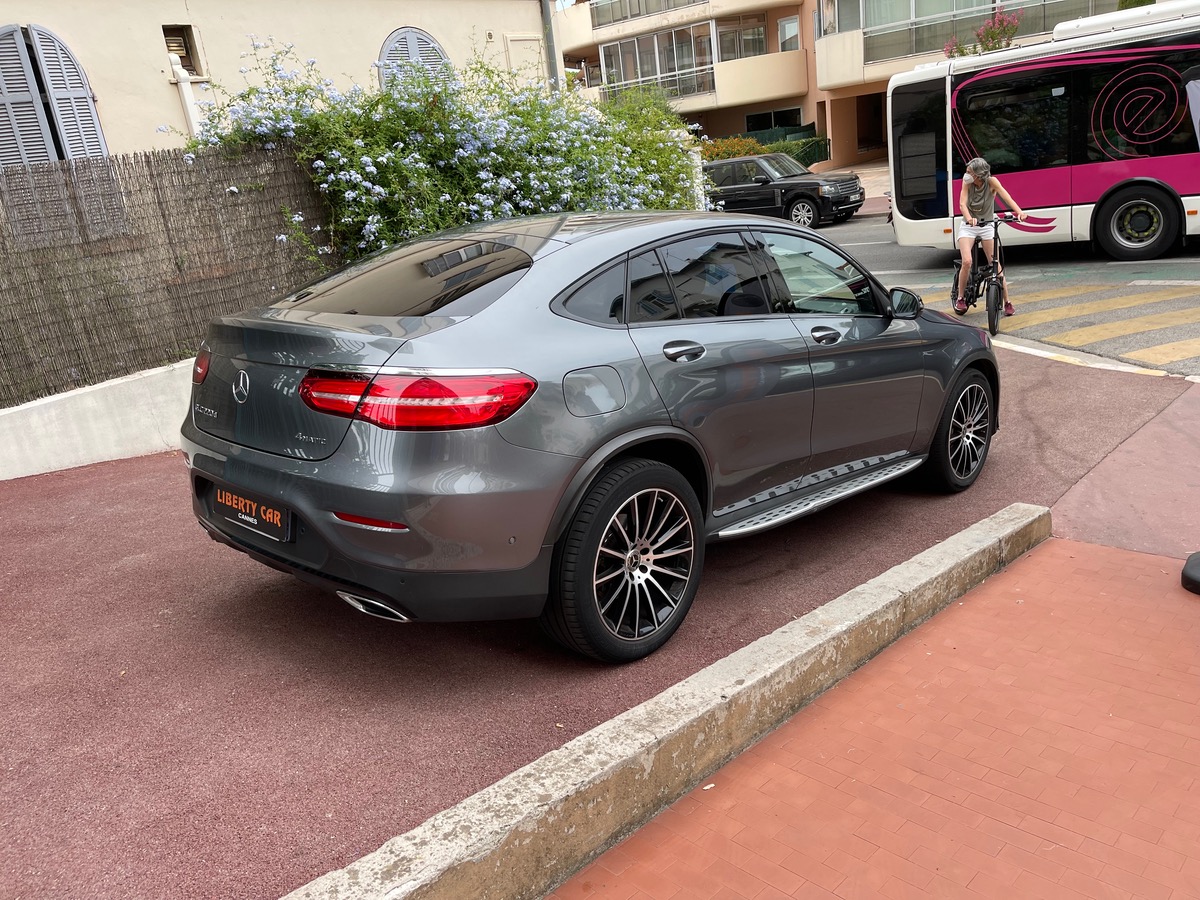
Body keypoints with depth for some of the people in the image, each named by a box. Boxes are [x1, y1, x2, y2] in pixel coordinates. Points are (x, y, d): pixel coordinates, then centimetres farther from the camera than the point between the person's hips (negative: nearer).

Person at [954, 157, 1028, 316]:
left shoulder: (991, 181, -15)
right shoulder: (967, 183, -11)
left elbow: (1006, 197, -27)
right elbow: (962, 204, -23)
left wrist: (1019, 212, -45)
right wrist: (969, 218, -44)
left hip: (987, 226, 0)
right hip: (968, 226, 1)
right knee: (967, 262, -20)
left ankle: (1007, 302, 7)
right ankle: (960, 298, -1)